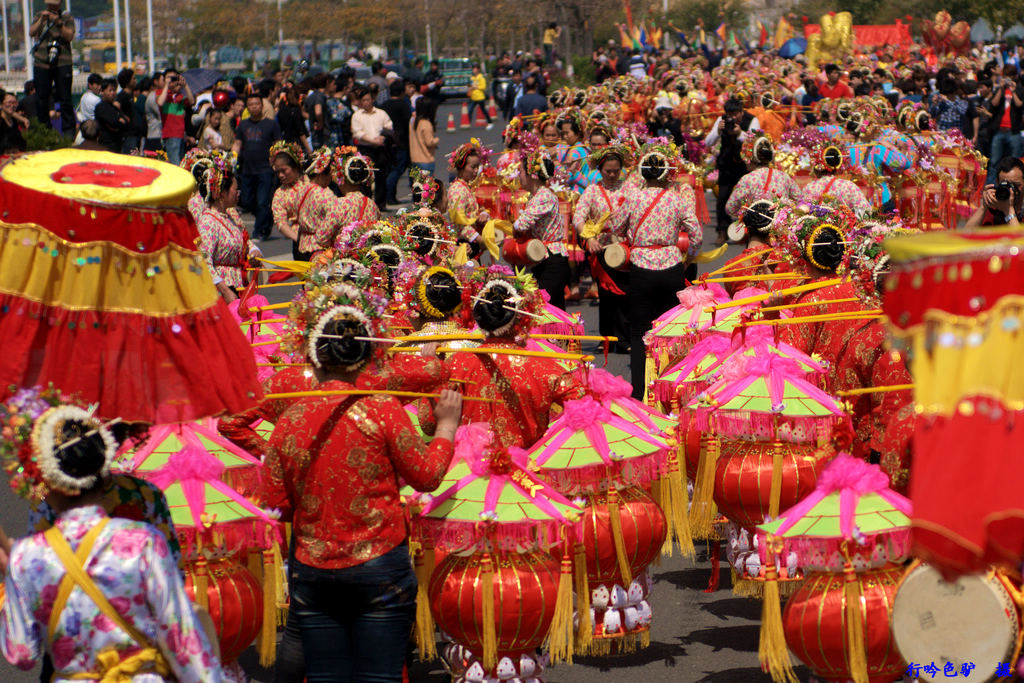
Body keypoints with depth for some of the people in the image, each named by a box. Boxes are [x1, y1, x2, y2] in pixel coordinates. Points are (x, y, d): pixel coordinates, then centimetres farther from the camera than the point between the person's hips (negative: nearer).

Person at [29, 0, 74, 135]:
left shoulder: (67, 17, 6)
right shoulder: (39, 16, 14)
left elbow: (70, 36, -6)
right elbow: (31, 32, 1)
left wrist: (59, 23, -17)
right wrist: (42, 20, -11)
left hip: (62, 63, -3)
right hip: (41, 63, 3)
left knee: (65, 98, -5)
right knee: (41, 98, 6)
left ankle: (68, 128, -1)